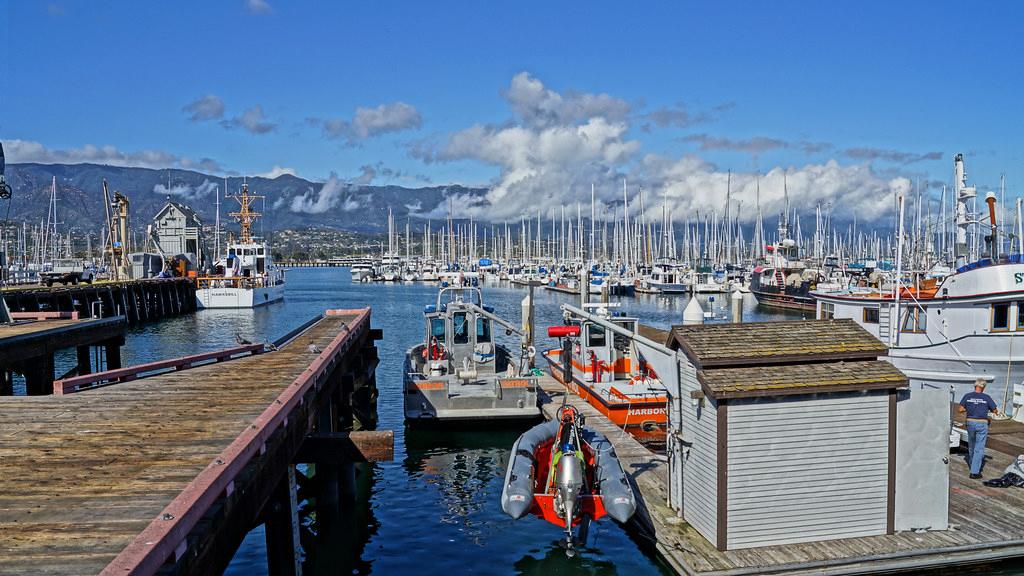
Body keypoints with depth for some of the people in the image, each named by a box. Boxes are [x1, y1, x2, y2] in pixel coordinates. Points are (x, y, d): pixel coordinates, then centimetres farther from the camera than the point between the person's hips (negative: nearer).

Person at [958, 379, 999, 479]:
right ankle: (974, 472, -4)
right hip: (982, 424, -3)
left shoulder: (967, 396, -2)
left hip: (970, 423, 3)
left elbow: (960, 410, -3)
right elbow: (995, 411, 0)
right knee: (979, 448, 0)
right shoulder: (986, 397, -7)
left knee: (971, 446, 21)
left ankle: (972, 465, 38)